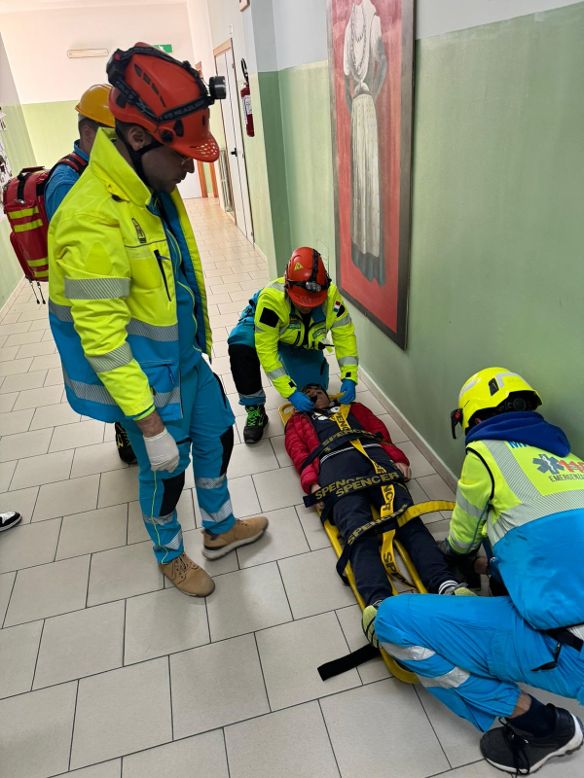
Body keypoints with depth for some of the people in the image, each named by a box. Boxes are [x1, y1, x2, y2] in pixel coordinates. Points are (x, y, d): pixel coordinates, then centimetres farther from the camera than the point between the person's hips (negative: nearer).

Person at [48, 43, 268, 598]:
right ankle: (170, 556, 42)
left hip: (186, 360, 9)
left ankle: (220, 530, 46)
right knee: (165, 471, 12)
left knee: (217, 437, 21)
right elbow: (103, 340, -27)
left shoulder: (156, 189, 0)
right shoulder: (93, 219, -29)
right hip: (147, 379, -8)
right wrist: (149, 423, -23)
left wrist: (200, 341, 20)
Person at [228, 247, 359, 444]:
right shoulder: (271, 298, -42)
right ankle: (255, 410, -17)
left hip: (304, 341, 3)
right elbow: (266, 350, -39)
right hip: (263, 325, -3)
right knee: (240, 346, -36)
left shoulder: (331, 295, -32)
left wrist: (349, 377, -29)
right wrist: (290, 392, -42)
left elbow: (345, 335, -20)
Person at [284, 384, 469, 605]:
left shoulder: (354, 408, 40)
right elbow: (300, 454, 16)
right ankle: (380, 603, -52)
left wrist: (398, 459, 6)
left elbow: (381, 432, 26)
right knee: (357, 530, -31)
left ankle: (447, 584, -43)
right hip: (335, 462, -2)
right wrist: (313, 483, -5)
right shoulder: (299, 421, 35)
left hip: (375, 456, 3)